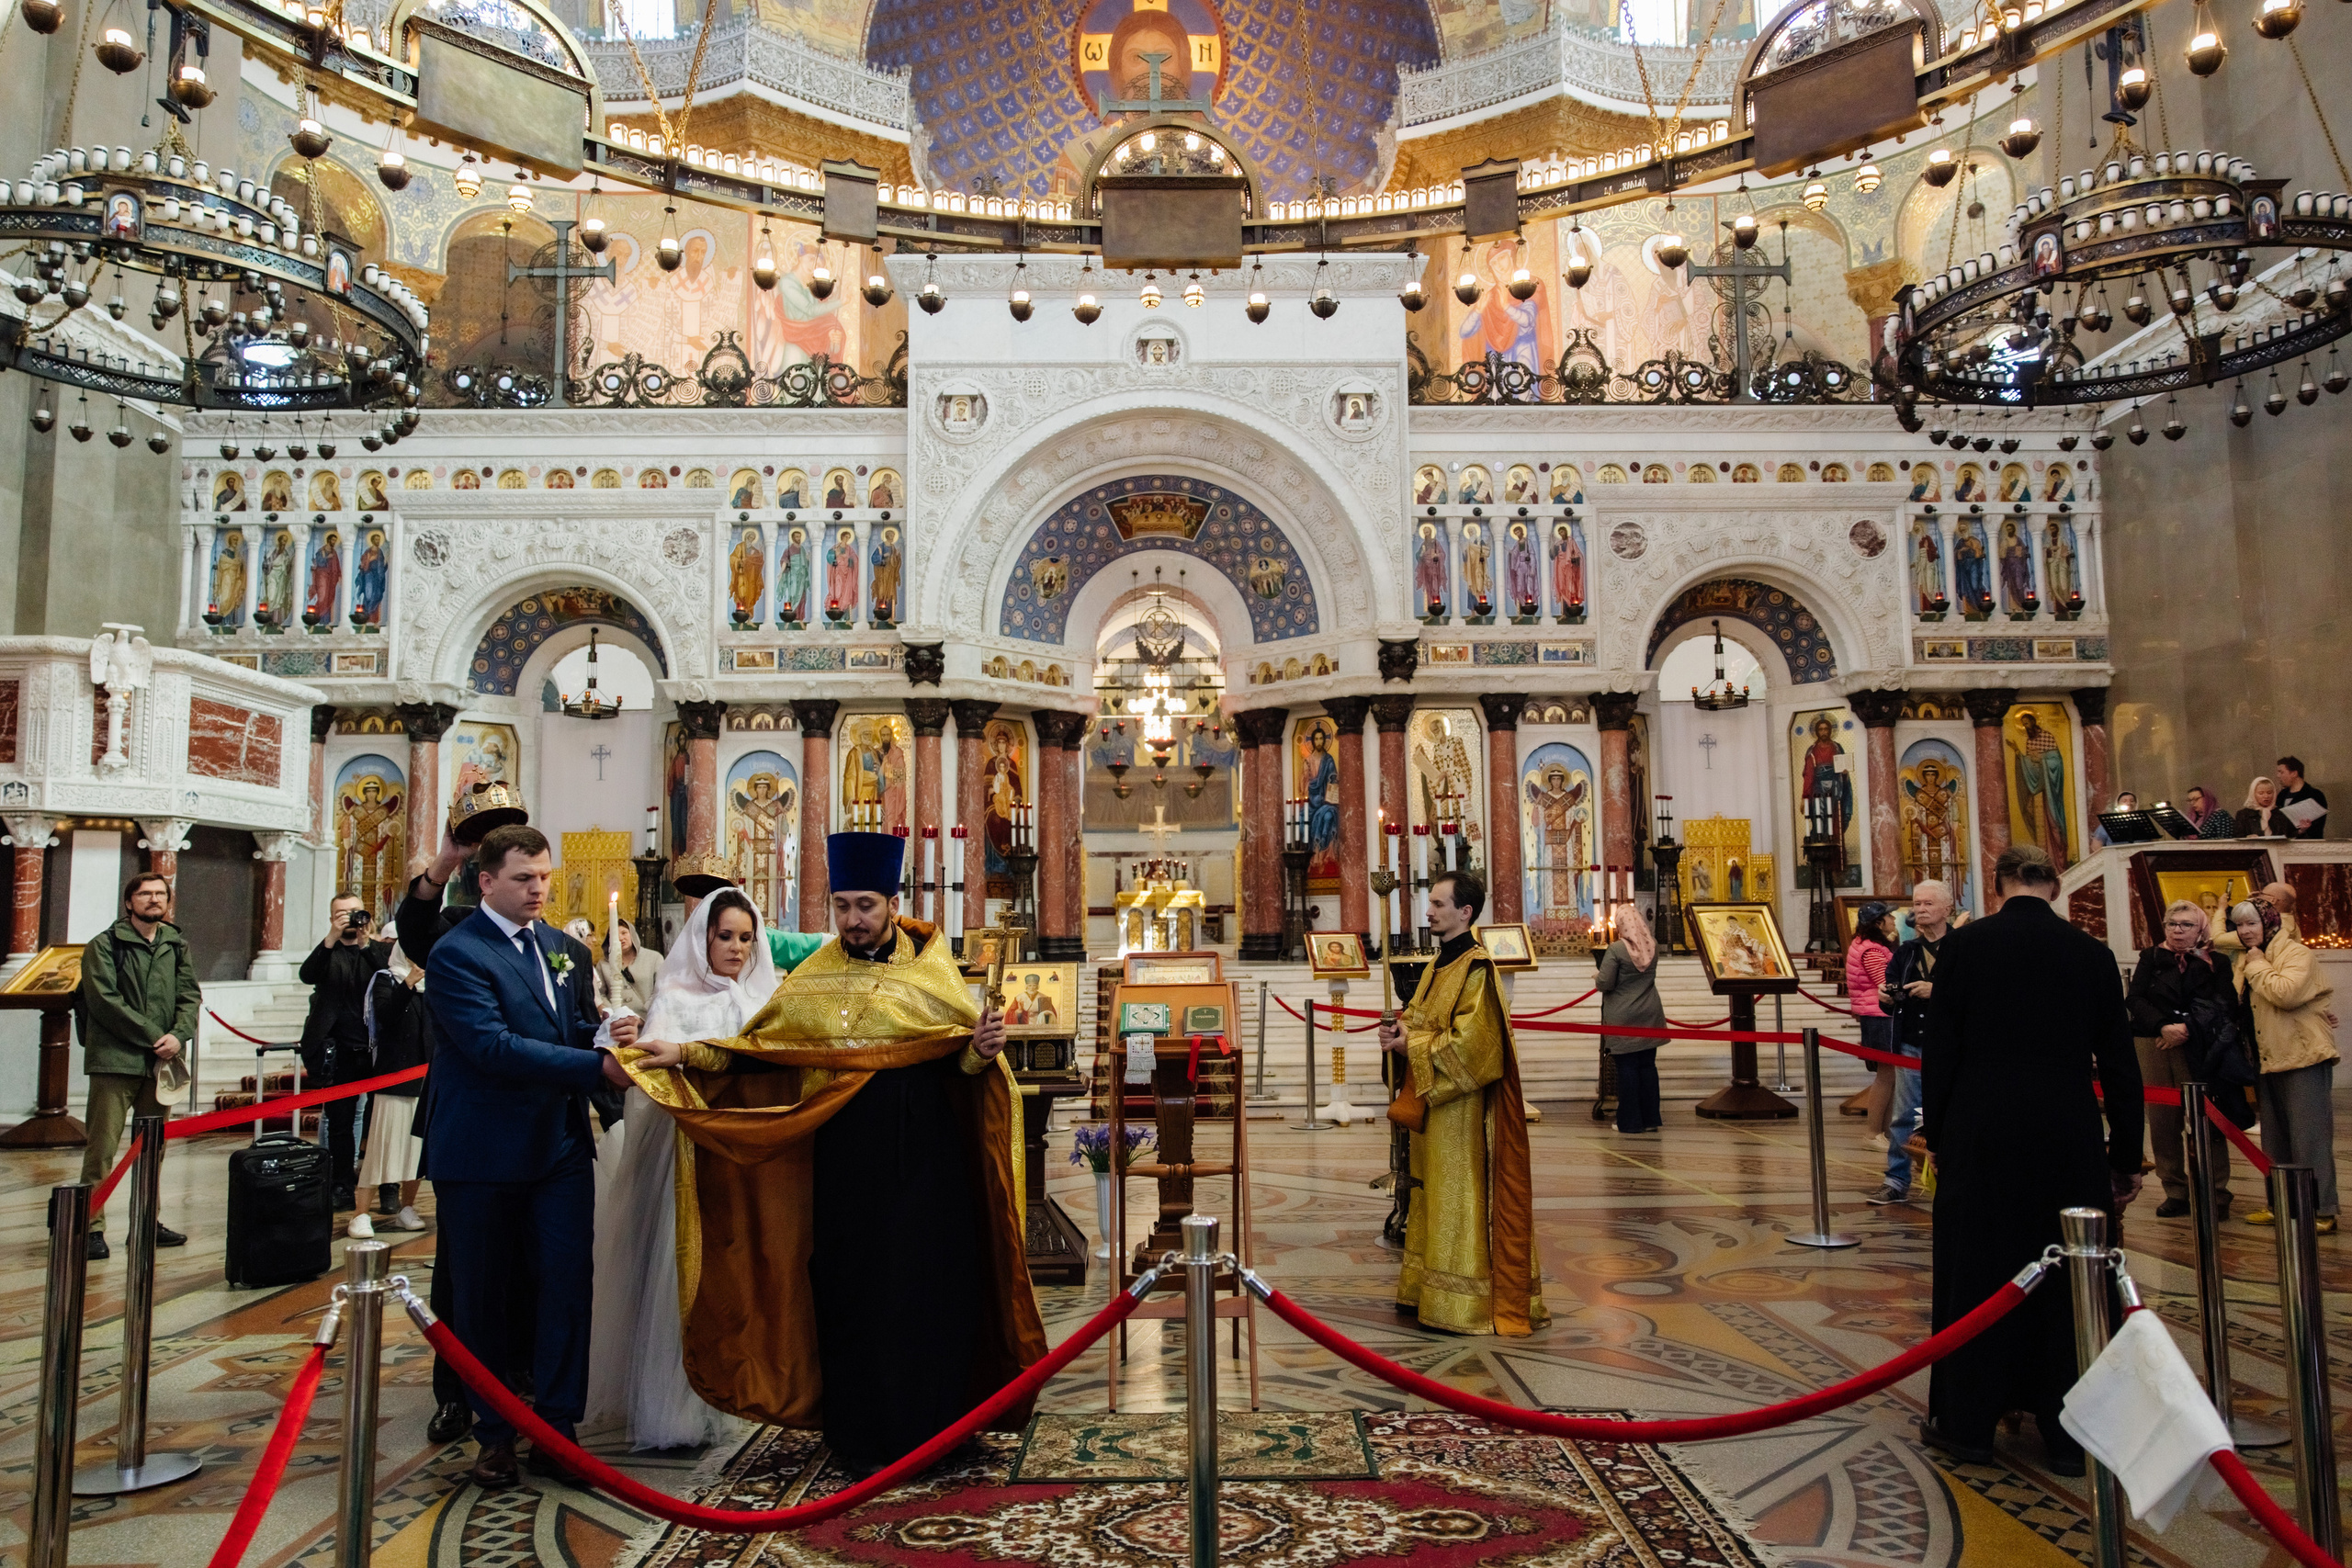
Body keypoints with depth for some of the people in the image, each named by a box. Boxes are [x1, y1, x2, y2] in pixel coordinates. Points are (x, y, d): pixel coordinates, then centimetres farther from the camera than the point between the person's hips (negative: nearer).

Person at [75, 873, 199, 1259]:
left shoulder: (177, 946, 13)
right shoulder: (104, 945, -1)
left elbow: (189, 996, 9)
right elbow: (104, 1000, -9)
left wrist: (178, 1035, -10)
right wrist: (153, 1036, -13)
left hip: (161, 1061, 5)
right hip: (115, 1058, -5)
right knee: (102, 1147, -5)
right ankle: (92, 1227, 0)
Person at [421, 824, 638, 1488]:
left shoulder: (565, 949, 9)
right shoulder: (458, 954, -12)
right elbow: (493, 1046, -23)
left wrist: (608, 1031, -7)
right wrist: (597, 1065, -27)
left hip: (561, 1146, 5)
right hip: (483, 1153, -5)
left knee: (569, 1286, 1)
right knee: (483, 1296, 10)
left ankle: (556, 1427, 14)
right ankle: (495, 1434, 25)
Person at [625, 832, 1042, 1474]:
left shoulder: (931, 971, 1)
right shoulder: (815, 979, 5)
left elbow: (960, 1064, 0)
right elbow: (761, 1047, 4)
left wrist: (981, 1052, -21)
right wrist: (687, 1055, -6)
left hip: (925, 1161, -1)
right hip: (847, 1163, 1)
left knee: (929, 1289, 3)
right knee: (854, 1294, 6)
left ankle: (932, 1426, 19)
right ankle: (862, 1435, 21)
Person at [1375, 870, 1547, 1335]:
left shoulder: (1475, 970, -17)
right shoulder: (1438, 964, 12)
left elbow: (1468, 1042, -24)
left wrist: (1411, 1045, -16)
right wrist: (1401, 1029, 0)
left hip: (1463, 1107, -9)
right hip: (1432, 1103, 10)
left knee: (1461, 1200, -2)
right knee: (1432, 1196, 15)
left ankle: (1464, 1303, 6)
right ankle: (1430, 1290, 25)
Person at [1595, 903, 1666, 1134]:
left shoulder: (1616, 949, -16)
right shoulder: (1653, 946, 1)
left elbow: (1604, 983, -17)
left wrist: (1596, 975, 5)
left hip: (1623, 1018, -5)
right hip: (1649, 1015, 5)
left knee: (1627, 1067, 2)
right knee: (1648, 1065, 11)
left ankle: (1630, 1121, 6)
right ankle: (1651, 1119, 15)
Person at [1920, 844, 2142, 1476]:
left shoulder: (1965, 944, -5)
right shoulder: (2092, 953, 1)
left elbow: (1939, 1050, -5)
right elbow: (2119, 1064, 4)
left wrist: (1935, 1133, 6)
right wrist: (2127, 1156, 12)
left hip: (1980, 1138, -2)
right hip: (2070, 1141, 2)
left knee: (1974, 1276, 9)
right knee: (2068, 1281, 12)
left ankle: (1966, 1425, 18)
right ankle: (2069, 1433, 19)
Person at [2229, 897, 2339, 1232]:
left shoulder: (2296, 953, -11)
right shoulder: (2247, 961, 15)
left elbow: (2286, 993, -28)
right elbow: (2241, 1009, 23)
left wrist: (2259, 967, -16)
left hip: (2303, 1057, -9)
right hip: (2267, 1060, 9)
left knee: (2308, 1137, -6)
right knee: (2275, 1139, 13)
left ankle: (2320, 1211, -1)